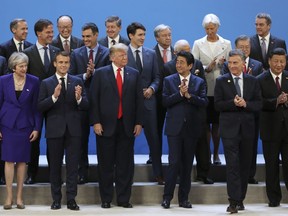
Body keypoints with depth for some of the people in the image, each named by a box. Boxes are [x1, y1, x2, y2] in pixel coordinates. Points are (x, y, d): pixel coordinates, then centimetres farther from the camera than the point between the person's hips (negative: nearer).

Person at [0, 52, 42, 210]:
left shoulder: (33, 81, -1)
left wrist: (37, 128, -2)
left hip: (25, 125, 1)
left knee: (22, 161, 3)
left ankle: (19, 197, 10)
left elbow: (36, 106, 2)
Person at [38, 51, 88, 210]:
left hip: (73, 130, 0)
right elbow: (40, 107, -6)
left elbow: (86, 106, 1)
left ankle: (71, 199, 3)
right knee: (55, 166, 7)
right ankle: (56, 199, 15)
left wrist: (79, 98, -20)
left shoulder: (77, 82, 7)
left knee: (72, 166, 0)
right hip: (54, 130, 0)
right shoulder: (46, 83, 4)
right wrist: (54, 96, -20)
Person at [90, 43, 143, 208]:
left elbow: (139, 100, 8)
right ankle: (106, 199, 11)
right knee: (106, 164, 3)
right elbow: (94, 99, -1)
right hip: (106, 125, -2)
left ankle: (124, 198, 11)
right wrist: (96, 122, -8)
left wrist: (139, 122, 1)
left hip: (127, 125, 2)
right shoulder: (100, 74, 3)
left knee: (126, 164, 3)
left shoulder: (134, 74, 9)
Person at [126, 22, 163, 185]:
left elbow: (157, 77, 11)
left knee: (154, 138, 2)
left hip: (148, 99, 3)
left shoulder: (151, 54, 9)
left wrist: (152, 88, -7)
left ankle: (158, 174, 9)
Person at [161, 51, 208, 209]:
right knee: (174, 162, -8)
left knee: (187, 163, 6)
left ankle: (183, 198, 13)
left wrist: (188, 95, -15)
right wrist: (180, 93, -16)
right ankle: (167, 197, -1)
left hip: (191, 128, 2)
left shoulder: (199, 82, 7)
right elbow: (165, 101, -5)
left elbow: (204, 102, -5)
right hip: (175, 127, -2)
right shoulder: (169, 80, 5)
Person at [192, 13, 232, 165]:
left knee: (217, 122, 3)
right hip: (204, 88, -1)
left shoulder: (226, 44, 7)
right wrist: (207, 68, -16)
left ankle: (216, 153, 12)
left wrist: (224, 63, -16)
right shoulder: (198, 44, 5)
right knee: (205, 122, -1)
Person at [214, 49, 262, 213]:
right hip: (229, 128, -3)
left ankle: (240, 199, 19)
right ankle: (234, 201, -13)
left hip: (247, 128, 3)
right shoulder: (221, 81, 3)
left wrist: (245, 104, -14)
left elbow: (259, 104, 4)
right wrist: (233, 103, -18)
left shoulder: (253, 81, 8)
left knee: (245, 165, 8)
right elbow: (218, 105, -3)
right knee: (232, 164, -10)